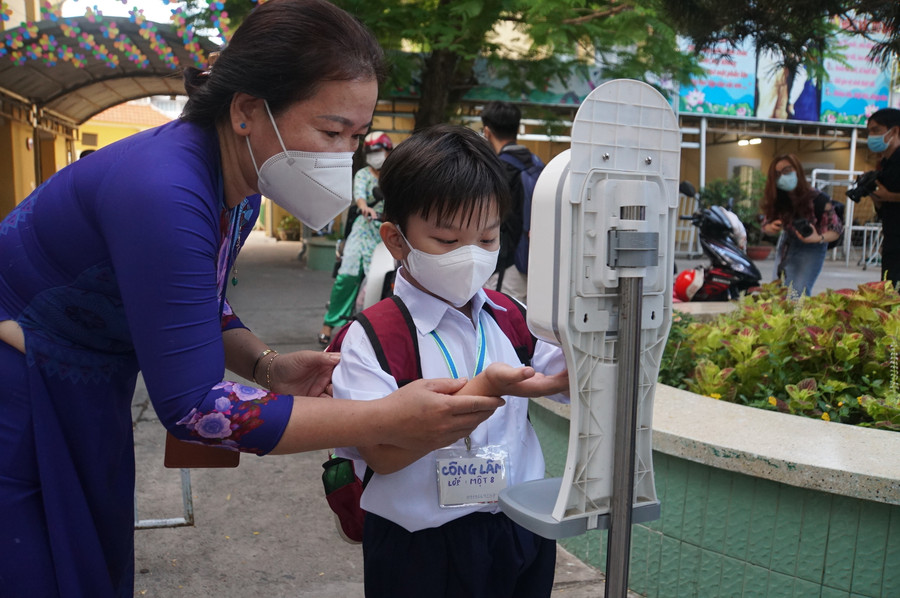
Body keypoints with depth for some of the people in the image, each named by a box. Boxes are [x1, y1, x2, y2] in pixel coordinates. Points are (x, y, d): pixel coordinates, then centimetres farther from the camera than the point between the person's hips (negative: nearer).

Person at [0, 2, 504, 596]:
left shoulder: (239, 182, -6)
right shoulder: (163, 190, -33)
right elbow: (190, 407, -32)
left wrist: (267, 365, -12)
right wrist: (391, 421, -34)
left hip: (87, 402, 8)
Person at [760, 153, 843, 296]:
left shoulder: (817, 199, -24)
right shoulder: (776, 199, -12)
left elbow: (836, 230, -17)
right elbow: (765, 225, 2)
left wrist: (819, 238, -38)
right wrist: (772, 228, -23)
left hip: (811, 248, -4)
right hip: (786, 245, 4)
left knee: (798, 293, -17)